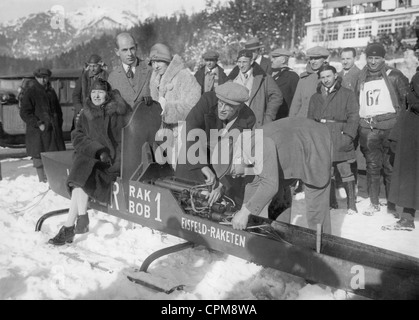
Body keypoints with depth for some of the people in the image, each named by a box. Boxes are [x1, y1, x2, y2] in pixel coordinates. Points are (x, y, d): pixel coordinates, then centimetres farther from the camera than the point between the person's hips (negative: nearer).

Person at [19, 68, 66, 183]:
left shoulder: (51, 91, 14)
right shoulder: (30, 92, -4)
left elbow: (58, 110, 24)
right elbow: (24, 113, -9)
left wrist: (58, 124, 12)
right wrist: (38, 124, -16)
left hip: (54, 130, 5)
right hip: (37, 131, -5)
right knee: (39, 156, 0)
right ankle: (42, 180, 10)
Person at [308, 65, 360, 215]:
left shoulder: (347, 94, 7)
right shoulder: (315, 97, 20)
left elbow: (353, 117, -1)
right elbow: (310, 119, 18)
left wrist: (348, 135, -13)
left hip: (339, 138, -4)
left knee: (345, 170, -5)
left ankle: (352, 204, 2)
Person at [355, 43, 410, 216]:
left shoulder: (394, 76, 3)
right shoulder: (361, 79, 14)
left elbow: (407, 99, 2)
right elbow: (356, 103, 19)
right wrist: (356, 127, 12)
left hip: (389, 126, -3)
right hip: (367, 128, 3)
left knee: (390, 166, -2)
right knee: (372, 166, 6)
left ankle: (392, 203, 8)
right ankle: (374, 203, 12)